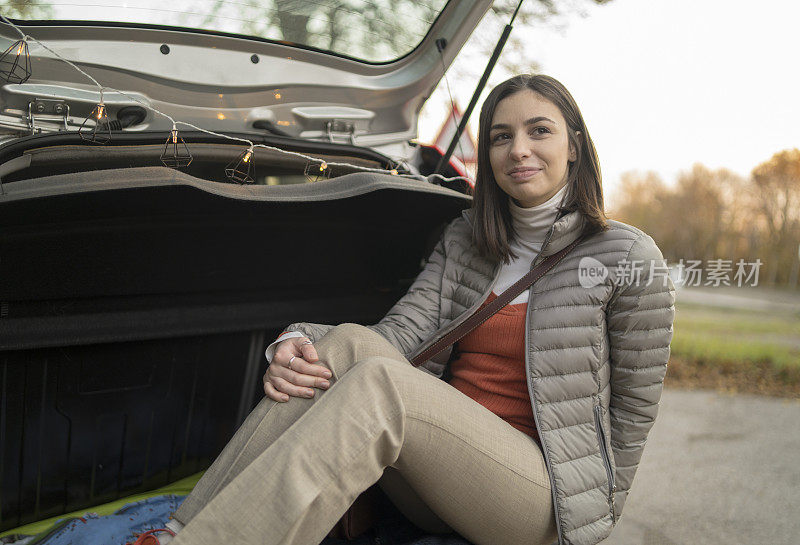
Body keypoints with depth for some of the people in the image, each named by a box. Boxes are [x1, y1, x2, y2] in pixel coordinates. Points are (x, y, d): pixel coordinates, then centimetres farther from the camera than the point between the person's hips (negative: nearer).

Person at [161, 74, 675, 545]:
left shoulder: (629, 258, -1)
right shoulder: (463, 241, 12)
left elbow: (634, 407, 2)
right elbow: (404, 327, -3)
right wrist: (298, 346, -21)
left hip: (547, 495, -4)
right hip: (444, 475, 4)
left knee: (376, 383, -31)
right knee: (352, 343, -25)